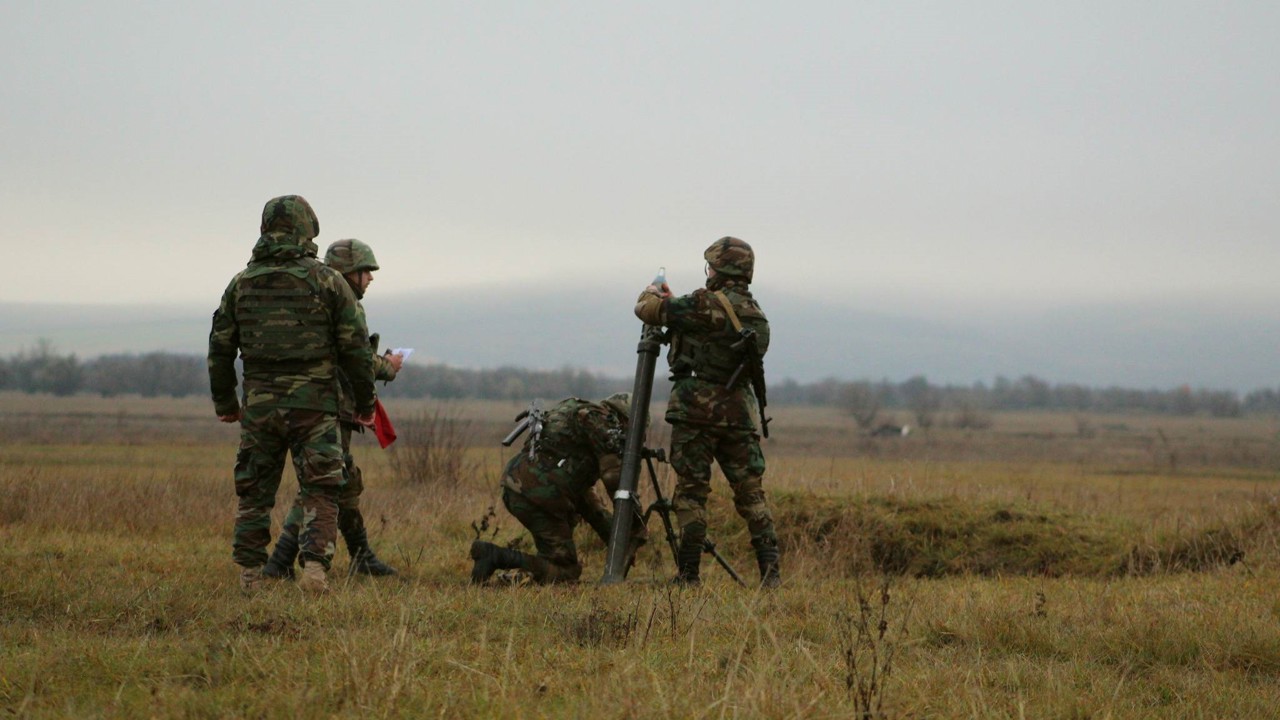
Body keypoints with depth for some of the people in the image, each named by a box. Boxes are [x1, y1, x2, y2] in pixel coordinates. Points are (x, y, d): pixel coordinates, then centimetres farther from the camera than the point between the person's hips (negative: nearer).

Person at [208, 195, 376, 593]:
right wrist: (365, 402, 8)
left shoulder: (242, 283, 6)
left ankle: (249, 575, 11)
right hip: (314, 403, -3)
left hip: (259, 405, 3)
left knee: (253, 493, 12)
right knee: (320, 492, 1)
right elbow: (355, 347, -3)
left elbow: (220, 348, 11)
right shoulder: (327, 280, -3)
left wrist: (224, 403, 22)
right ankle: (315, 566, -14)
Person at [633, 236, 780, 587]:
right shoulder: (755, 314, 10)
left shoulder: (707, 304, -13)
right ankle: (770, 570, 0)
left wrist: (652, 294, 17)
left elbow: (649, 310, -6)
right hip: (739, 411, 5)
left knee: (691, 492, 1)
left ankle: (688, 574, 0)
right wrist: (670, 300, 32)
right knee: (751, 492, 8)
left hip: (697, 410, -5)